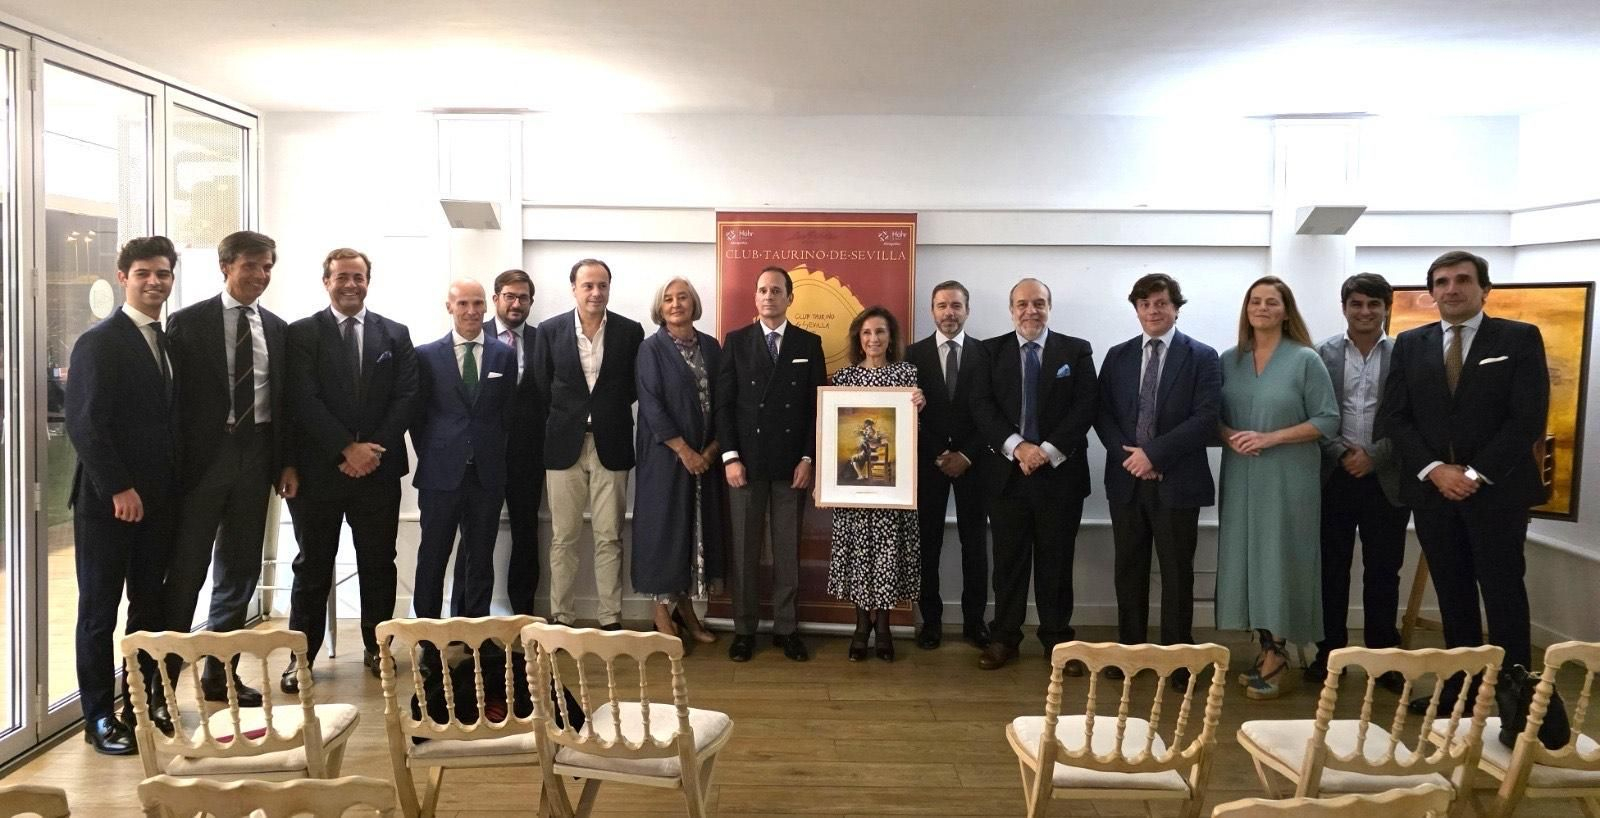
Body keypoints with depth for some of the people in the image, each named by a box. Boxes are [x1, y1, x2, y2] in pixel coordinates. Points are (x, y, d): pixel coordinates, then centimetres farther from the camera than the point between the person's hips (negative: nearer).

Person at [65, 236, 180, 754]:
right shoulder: (100, 342, -9)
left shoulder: (168, 342, 11)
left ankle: (144, 702, 22)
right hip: (107, 501, -6)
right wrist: (118, 489, -17)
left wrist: (174, 485, 6)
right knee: (100, 610, 4)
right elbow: (84, 424, -15)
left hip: (158, 499, 6)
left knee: (150, 605, 12)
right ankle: (100, 719, 13)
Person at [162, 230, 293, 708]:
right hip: (202, 456, -4)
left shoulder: (276, 329, 10)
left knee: (240, 570, 11)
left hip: (255, 457, 5)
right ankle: (162, 677, 10)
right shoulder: (187, 323, -3)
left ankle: (219, 674, 23)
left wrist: (286, 462, 7)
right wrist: (173, 463, -9)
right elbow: (172, 396, -5)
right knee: (186, 571, -1)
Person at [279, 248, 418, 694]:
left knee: (378, 563, 10)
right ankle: (301, 656, 13)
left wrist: (373, 450, -9)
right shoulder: (302, 334, 1)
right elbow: (304, 401, -8)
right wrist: (348, 449, -15)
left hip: (379, 468, 2)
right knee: (313, 567, 5)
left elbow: (406, 397, 2)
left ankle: (376, 647, 22)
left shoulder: (395, 334, 8)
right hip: (319, 469, -2)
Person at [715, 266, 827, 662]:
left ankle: (786, 628, 15)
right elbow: (723, 403, 1)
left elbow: (817, 405, 4)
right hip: (746, 461, 0)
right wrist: (730, 457, -7)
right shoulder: (736, 341, 5)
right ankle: (744, 629, 13)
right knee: (744, 549, 4)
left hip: (792, 464, 0)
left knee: (788, 550, 6)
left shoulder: (809, 343, 6)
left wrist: (808, 458, -4)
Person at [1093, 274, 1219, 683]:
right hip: (1126, 479, 3)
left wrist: (1153, 453, -16)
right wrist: (1127, 456, -10)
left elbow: (1205, 418, -11)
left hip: (1176, 481, -3)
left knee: (1176, 571, 5)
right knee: (1129, 569, 10)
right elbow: (1102, 414, 6)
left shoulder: (1202, 357, -1)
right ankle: (1129, 649, 20)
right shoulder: (1117, 356, 10)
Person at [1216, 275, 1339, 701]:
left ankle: (1276, 654, 9)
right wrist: (1229, 435, -11)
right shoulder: (1229, 360, 7)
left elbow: (1328, 420, -7)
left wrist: (1270, 438, -16)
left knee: (1280, 557, -1)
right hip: (1240, 476, 4)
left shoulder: (1306, 360, -5)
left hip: (1287, 477, -4)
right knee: (1248, 556, 5)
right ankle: (1268, 647, 15)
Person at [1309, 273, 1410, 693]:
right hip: (1333, 477, 0)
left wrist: (1374, 456, -12)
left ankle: (1383, 654, 18)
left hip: (1386, 479, 0)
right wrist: (1342, 453, -13)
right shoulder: (1321, 354, 3)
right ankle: (1330, 652, 17)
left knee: (1382, 571, 7)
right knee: (1331, 569, 7)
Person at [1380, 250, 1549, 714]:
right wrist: (1434, 469, -9)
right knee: (1452, 593, 9)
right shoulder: (1410, 344, 9)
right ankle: (1460, 686, 16)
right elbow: (1395, 417, 4)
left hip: (1496, 488, -3)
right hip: (1432, 488, 3)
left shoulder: (1520, 339, 0)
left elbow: (1528, 418, -8)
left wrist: (1476, 473, -14)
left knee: (1503, 591, 1)